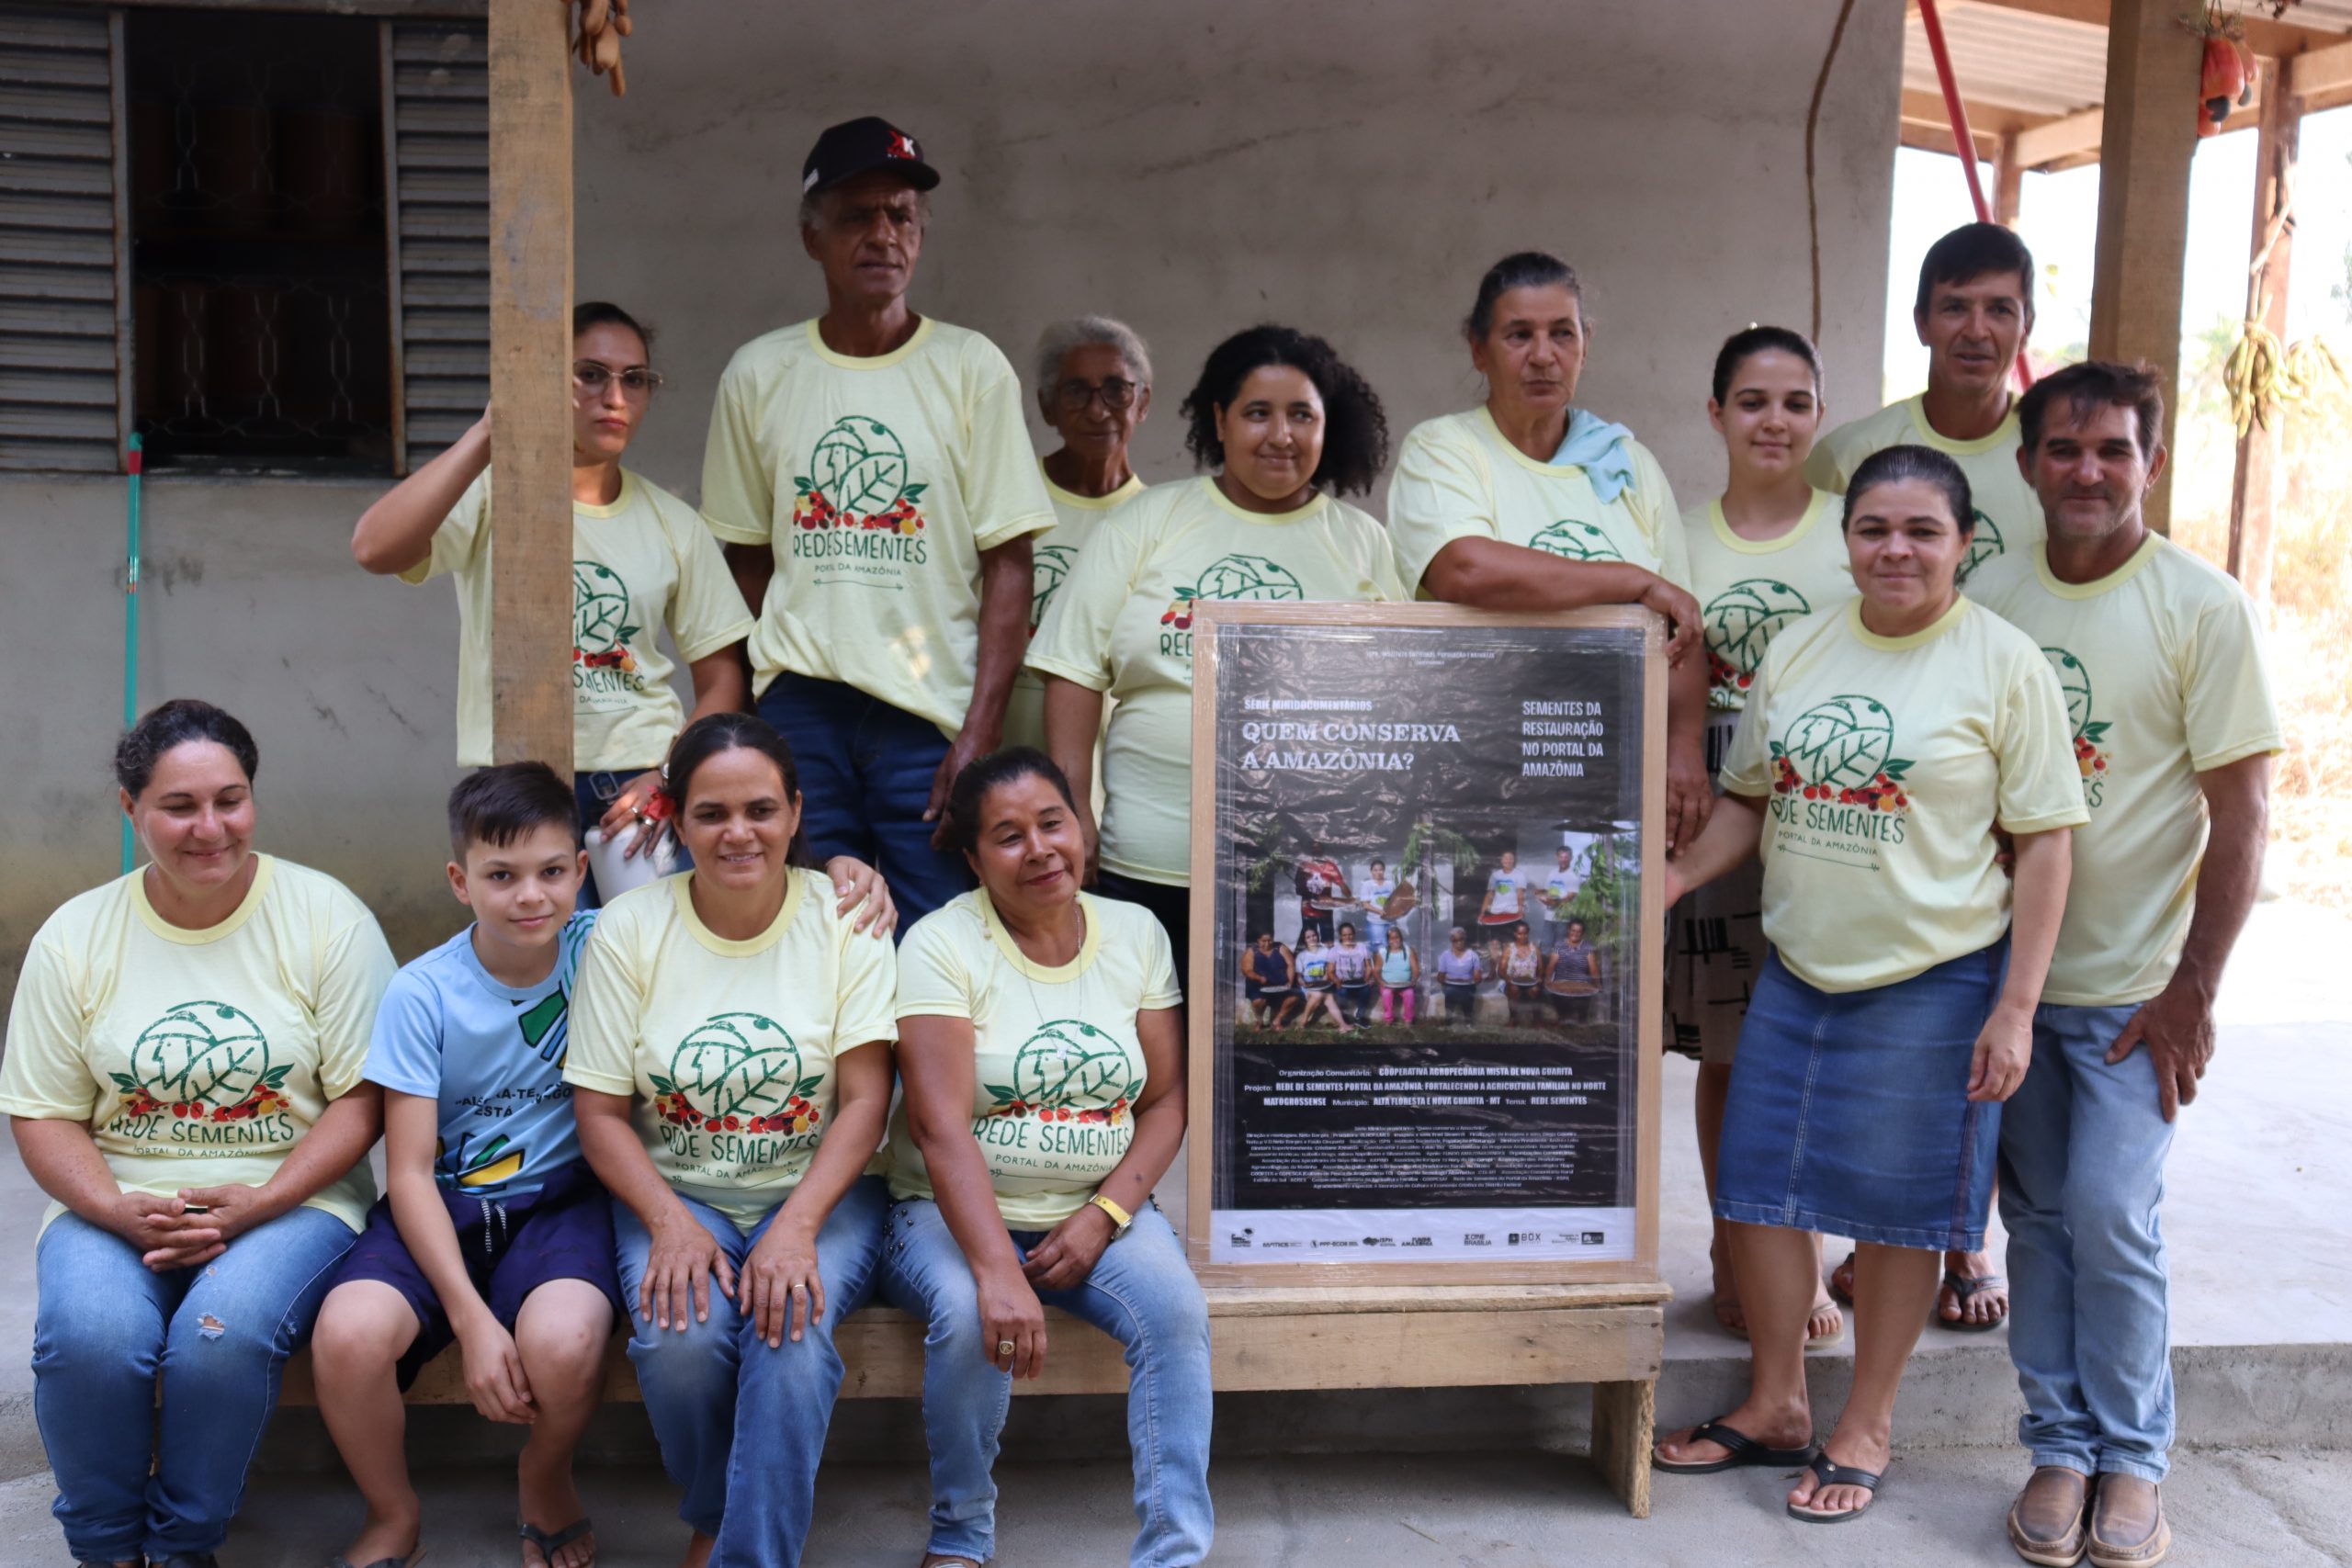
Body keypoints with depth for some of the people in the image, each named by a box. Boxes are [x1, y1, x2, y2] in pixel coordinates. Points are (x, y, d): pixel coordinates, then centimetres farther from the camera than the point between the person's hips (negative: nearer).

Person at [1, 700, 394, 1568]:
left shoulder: (325, 916, -2)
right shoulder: (73, 937, 6)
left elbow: (363, 1097, -4)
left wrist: (257, 1204, -16)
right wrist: (120, 1211, -13)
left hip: (290, 1198, -2)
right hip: (115, 1203, 2)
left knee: (224, 1333, -31)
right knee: (87, 1336, -29)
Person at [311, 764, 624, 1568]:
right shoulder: (422, 994, -8)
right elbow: (410, 1171, -8)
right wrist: (472, 1318, -18)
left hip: (561, 1199, 0)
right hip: (443, 1205, 1)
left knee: (561, 1343, -32)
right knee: (348, 1335, -29)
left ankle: (546, 1478, 6)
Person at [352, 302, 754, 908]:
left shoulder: (673, 523, 11)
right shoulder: (492, 496, 0)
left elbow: (722, 677, 12)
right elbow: (374, 549, -19)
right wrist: (491, 435, -25)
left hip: (644, 786, 3)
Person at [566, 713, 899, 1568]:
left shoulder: (846, 919, -4)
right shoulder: (628, 929, -2)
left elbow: (865, 1100, -8)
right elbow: (601, 1113, -2)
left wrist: (798, 1226, -22)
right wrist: (671, 1224, -18)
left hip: (820, 1192, -1)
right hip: (674, 1193, 1)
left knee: (791, 1330, -31)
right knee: (680, 1337, -27)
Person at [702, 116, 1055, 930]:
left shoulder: (972, 367, 2)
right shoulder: (759, 374, 9)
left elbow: (1009, 564, -2)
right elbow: (747, 557, 14)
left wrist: (982, 731, -10)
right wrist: (774, 694, 5)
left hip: (934, 711, -1)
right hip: (799, 710, 2)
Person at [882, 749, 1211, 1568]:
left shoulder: (1137, 933, 4)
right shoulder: (942, 944, -9)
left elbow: (1165, 1101, 3)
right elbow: (942, 1128, -19)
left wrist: (1104, 1215, -13)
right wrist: (999, 1273, -31)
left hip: (1097, 1208, 3)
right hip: (956, 1213, -3)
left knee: (1177, 1309, -25)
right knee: (971, 1319, -32)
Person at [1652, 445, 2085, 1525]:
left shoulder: (2004, 664, -8)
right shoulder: (1798, 649, 5)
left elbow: (2044, 843, -8)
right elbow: (1750, 800, 13)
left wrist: (2015, 1009, -13)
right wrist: (1675, 877, -4)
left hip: (1935, 981, -4)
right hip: (1797, 970, 5)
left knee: (1895, 1211, 7)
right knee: (1759, 1186, 9)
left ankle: (1866, 1430, 25)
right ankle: (1774, 1408, 28)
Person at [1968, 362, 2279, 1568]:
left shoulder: (2203, 608, -8)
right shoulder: (1986, 597, 2)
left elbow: (2240, 808, -8)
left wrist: (2192, 990, -11)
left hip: (2131, 983, -3)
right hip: (2005, 968, 4)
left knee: (2109, 1219, -5)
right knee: (2036, 1217, 9)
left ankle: (2131, 1456, 15)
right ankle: (2060, 1445, 23)